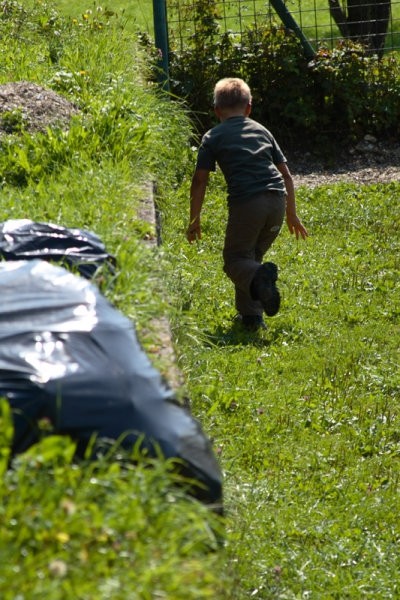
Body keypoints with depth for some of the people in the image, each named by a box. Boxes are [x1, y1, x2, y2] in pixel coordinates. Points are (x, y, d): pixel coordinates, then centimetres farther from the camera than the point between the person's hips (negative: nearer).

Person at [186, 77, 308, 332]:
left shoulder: (213, 137, 13)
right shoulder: (261, 130, 23)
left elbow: (200, 180, 8)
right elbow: (286, 173, 23)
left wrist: (194, 221, 16)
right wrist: (292, 215, 30)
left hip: (246, 202, -4)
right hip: (277, 200, 4)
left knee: (235, 258, 9)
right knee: (253, 253, 22)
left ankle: (258, 276, -25)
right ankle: (251, 314, 13)